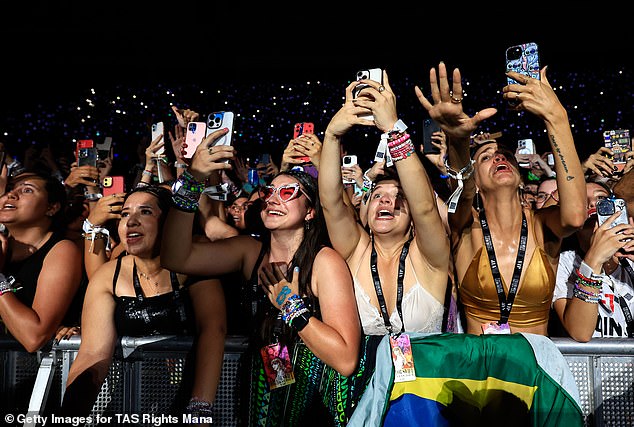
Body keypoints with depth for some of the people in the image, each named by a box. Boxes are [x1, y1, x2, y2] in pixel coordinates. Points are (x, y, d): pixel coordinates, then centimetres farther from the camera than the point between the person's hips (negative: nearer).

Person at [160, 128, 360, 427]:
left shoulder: (325, 262, -13)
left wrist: (289, 302, -17)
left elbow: (346, 360, -19)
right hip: (261, 399, 3)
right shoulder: (251, 251, 0)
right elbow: (175, 257, -13)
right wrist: (192, 179, -20)